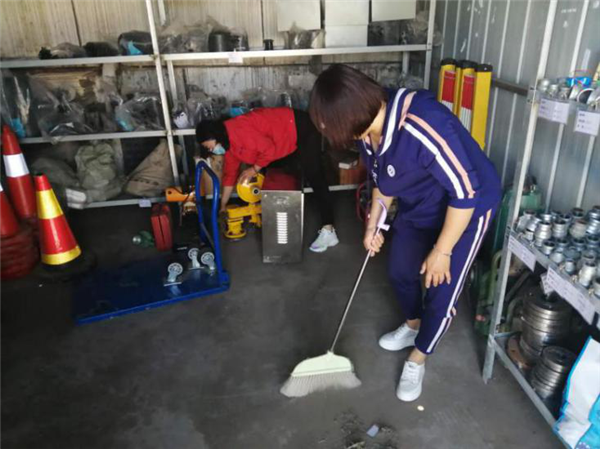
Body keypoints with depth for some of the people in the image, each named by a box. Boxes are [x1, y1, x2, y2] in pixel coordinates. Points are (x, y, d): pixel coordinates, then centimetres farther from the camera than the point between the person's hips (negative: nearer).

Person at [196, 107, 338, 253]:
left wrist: (254, 169, -12)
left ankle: (328, 231, -14)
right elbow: (230, 173, 13)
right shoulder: (229, 144, 5)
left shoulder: (238, 130, -26)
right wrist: (223, 206, 16)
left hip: (301, 129, -10)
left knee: (314, 177, -12)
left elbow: (268, 149, -27)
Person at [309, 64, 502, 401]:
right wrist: (373, 226, 9)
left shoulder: (422, 126, -38)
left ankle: (418, 359, 26)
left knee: (441, 291, 2)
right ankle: (413, 326, 46)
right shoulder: (369, 129, -11)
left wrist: (441, 251, -22)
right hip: (419, 208, 8)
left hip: (467, 209, -7)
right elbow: (382, 181, 7)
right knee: (400, 271, 18)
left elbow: (466, 192, -31)